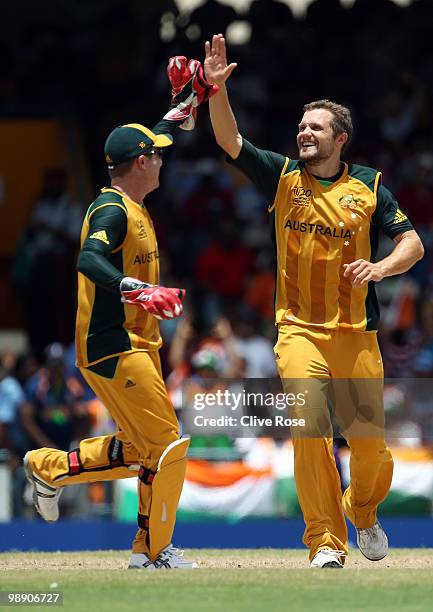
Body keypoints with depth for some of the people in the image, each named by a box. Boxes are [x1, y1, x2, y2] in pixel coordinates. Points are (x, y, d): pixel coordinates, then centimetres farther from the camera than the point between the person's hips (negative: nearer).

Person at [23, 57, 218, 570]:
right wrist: (138, 290, -46)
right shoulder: (112, 210, -15)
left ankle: (50, 467, 20)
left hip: (136, 345, 10)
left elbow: (150, 142, 32)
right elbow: (88, 260, -33)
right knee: (167, 446, -8)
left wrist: (186, 102, 27)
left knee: (143, 449, 15)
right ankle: (153, 551, -2)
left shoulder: (133, 204, 15)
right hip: (112, 350, -10)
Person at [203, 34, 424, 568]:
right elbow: (231, 142, -7)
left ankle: (363, 509, 34)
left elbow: (412, 243, 3)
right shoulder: (283, 176, 4)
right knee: (310, 427, -17)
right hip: (299, 329, -1)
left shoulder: (369, 186, 4)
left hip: (356, 332, 1)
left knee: (369, 437, 3)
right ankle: (325, 542, -13)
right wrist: (217, 88, -22)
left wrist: (382, 266, -17)